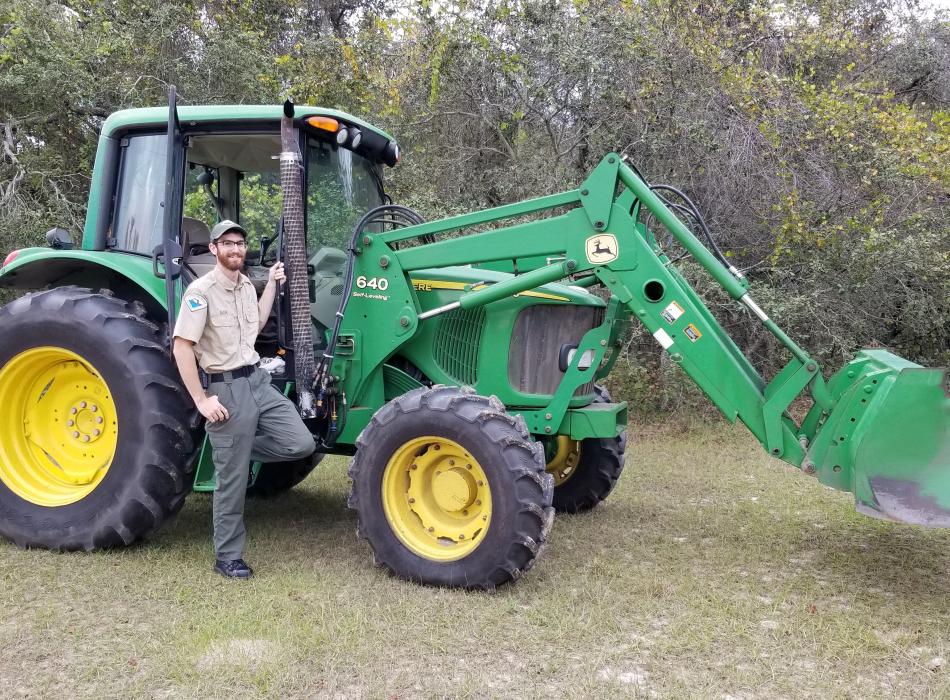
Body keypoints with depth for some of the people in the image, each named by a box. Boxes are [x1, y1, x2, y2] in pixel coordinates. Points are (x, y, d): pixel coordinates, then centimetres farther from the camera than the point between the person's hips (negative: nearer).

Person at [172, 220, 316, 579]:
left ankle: (233, 447, 15)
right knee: (233, 480, 0)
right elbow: (182, 348, -15)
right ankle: (228, 557, 15)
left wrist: (272, 284, 20)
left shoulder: (246, 286, 11)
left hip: (258, 380, 7)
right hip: (227, 389, -7)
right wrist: (202, 400, -18)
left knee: (301, 444, -4)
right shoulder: (201, 290, -13)